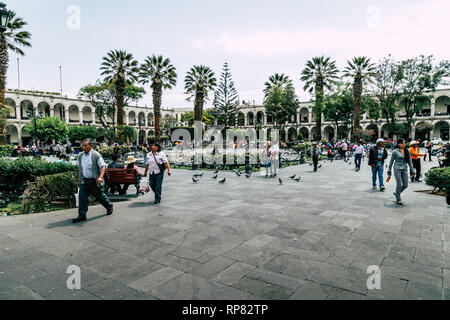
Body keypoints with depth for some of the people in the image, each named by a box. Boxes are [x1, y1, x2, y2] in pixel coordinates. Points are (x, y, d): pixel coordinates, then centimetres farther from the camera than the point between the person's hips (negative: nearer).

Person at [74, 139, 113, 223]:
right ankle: (82, 215, 3)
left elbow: (103, 166, -16)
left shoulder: (96, 155, -10)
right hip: (84, 181, 5)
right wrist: (80, 179, 18)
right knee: (82, 197, -4)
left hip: (94, 181, -5)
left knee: (99, 196, 9)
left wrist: (100, 177, -30)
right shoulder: (80, 156, 8)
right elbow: (79, 168, 19)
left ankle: (109, 206, 34)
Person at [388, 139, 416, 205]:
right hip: (397, 169, -4)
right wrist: (389, 170, 3)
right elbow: (391, 161, 3)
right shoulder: (395, 152, -3)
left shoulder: (407, 151, 8)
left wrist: (412, 170, 8)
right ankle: (398, 200, 6)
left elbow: (410, 161, 13)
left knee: (405, 185, 2)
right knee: (399, 184, -7)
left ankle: (396, 193, 29)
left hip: (405, 169, 5)